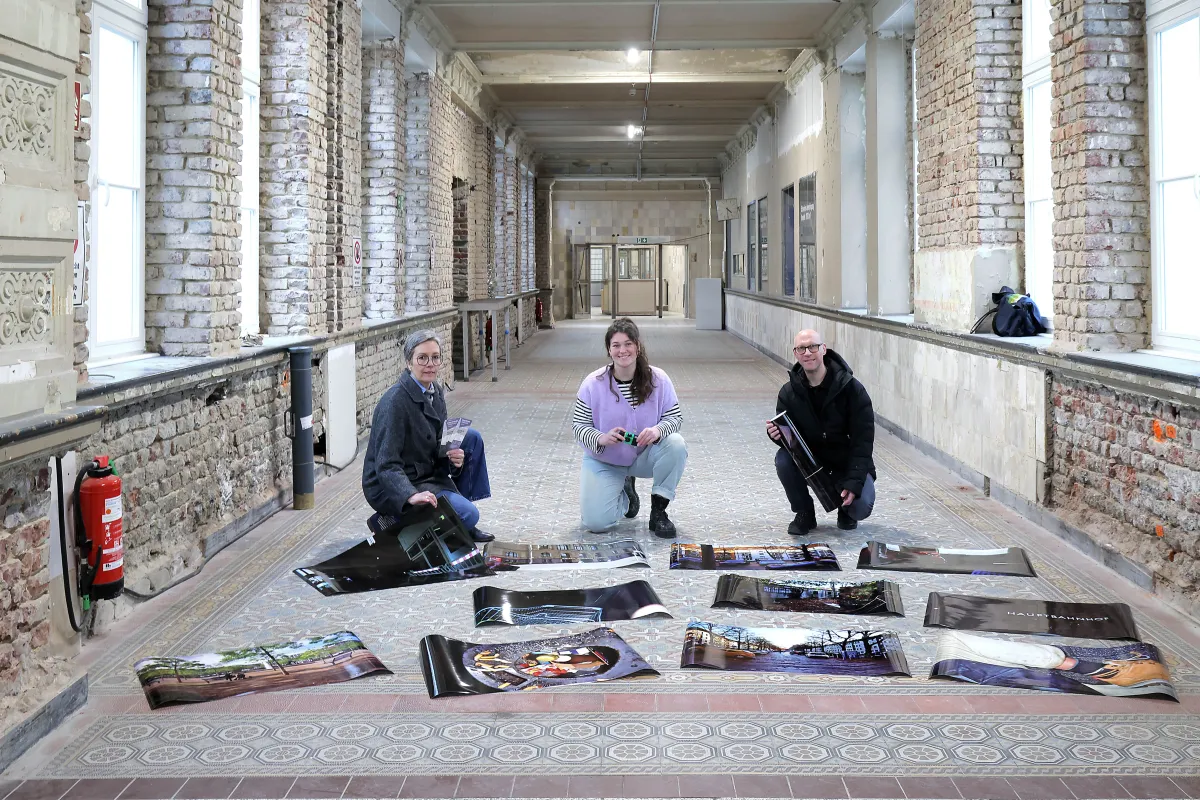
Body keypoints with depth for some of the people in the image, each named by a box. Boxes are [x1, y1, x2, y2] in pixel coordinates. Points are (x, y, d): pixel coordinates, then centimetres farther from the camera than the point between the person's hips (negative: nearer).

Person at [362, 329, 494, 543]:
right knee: (468, 514, -21)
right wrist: (411, 495, -42)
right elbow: (386, 464, -27)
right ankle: (392, 521, -5)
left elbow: (437, 446, 13)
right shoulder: (395, 401, -23)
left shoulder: (435, 393, 4)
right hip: (390, 487, -9)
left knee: (472, 437, 2)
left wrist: (453, 456, -11)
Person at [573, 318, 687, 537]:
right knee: (596, 522, -17)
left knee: (676, 444, -32)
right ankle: (625, 491, 21)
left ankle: (658, 511, -12)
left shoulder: (657, 379, -11)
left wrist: (658, 430, -33)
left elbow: (676, 417, -9)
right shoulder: (593, 384, -14)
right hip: (604, 460, 0)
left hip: (646, 455, 1)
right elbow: (579, 426, -11)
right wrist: (601, 439, -33)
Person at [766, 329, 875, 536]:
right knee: (783, 459, -28)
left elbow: (863, 440, -18)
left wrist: (854, 483, -27)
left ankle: (846, 511, 14)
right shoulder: (789, 393, -9)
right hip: (810, 459, 3)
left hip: (848, 462, -3)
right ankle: (804, 513, -3)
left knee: (861, 506, -26)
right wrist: (777, 434, -33)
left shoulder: (853, 389, -18)